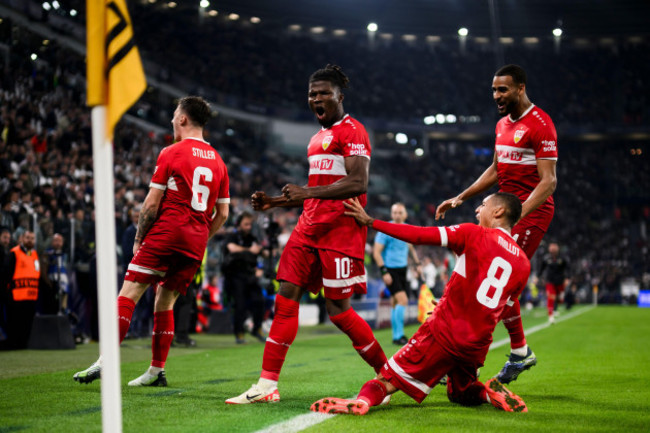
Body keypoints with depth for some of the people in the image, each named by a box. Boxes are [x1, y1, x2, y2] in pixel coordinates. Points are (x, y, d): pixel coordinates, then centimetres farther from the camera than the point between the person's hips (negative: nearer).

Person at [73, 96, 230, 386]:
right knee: (165, 302, 15)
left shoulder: (171, 154, -4)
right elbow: (222, 213, 15)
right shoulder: (217, 161, 13)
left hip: (166, 233, -6)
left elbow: (152, 203, -6)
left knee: (128, 295, -5)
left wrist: (139, 239, 4)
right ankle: (157, 371, 13)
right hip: (195, 243, 6)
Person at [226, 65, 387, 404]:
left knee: (338, 310, -7)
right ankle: (267, 385, 0)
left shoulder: (352, 131, -6)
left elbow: (358, 183, -19)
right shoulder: (319, 138, 24)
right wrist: (274, 202, 20)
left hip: (340, 228, -9)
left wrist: (308, 192, -26)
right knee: (286, 298, -1)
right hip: (311, 225, 9)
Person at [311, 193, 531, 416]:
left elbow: (418, 235, -7)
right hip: (477, 347, 5)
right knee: (459, 394, 31)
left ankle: (363, 400, -36)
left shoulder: (473, 234, -2)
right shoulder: (524, 264, 11)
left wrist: (370, 222, -2)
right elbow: (498, 308, 16)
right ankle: (490, 392, 0)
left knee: (386, 380, -4)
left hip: (443, 333, -5)